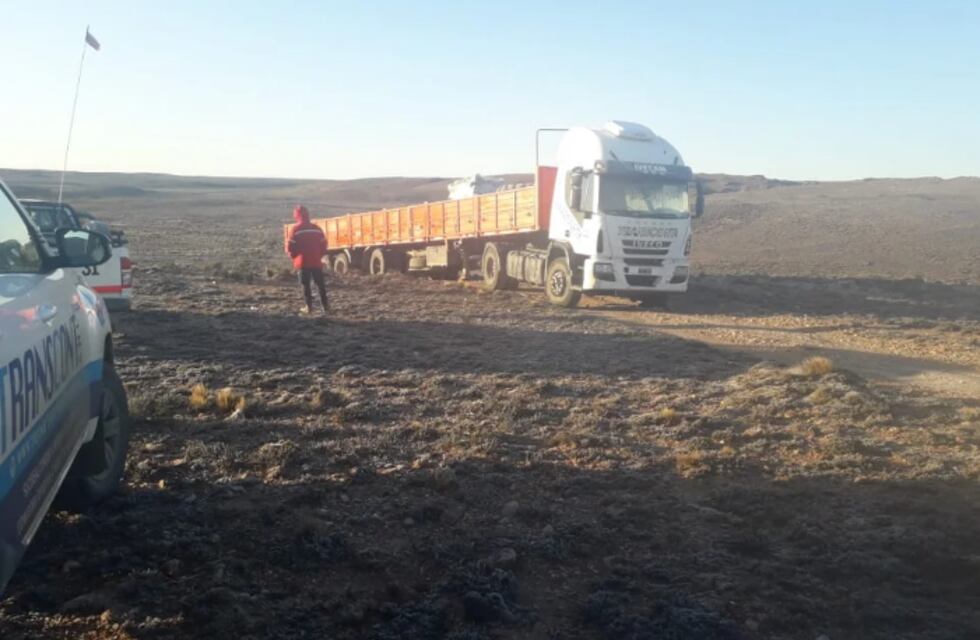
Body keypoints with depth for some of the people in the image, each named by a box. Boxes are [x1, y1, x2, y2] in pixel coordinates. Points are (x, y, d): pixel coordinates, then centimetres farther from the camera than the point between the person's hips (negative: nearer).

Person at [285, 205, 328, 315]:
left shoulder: (295, 229, -8)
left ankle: (309, 307, 6)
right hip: (316, 262, 3)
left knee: (305, 285, 7)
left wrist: (294, 256, 11)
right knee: (320, 284, 8)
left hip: (302, 262, -3)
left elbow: (290, 247, -7)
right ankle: (325, 307, 5)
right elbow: (324, 245, 7)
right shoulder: (317, 229, 3)